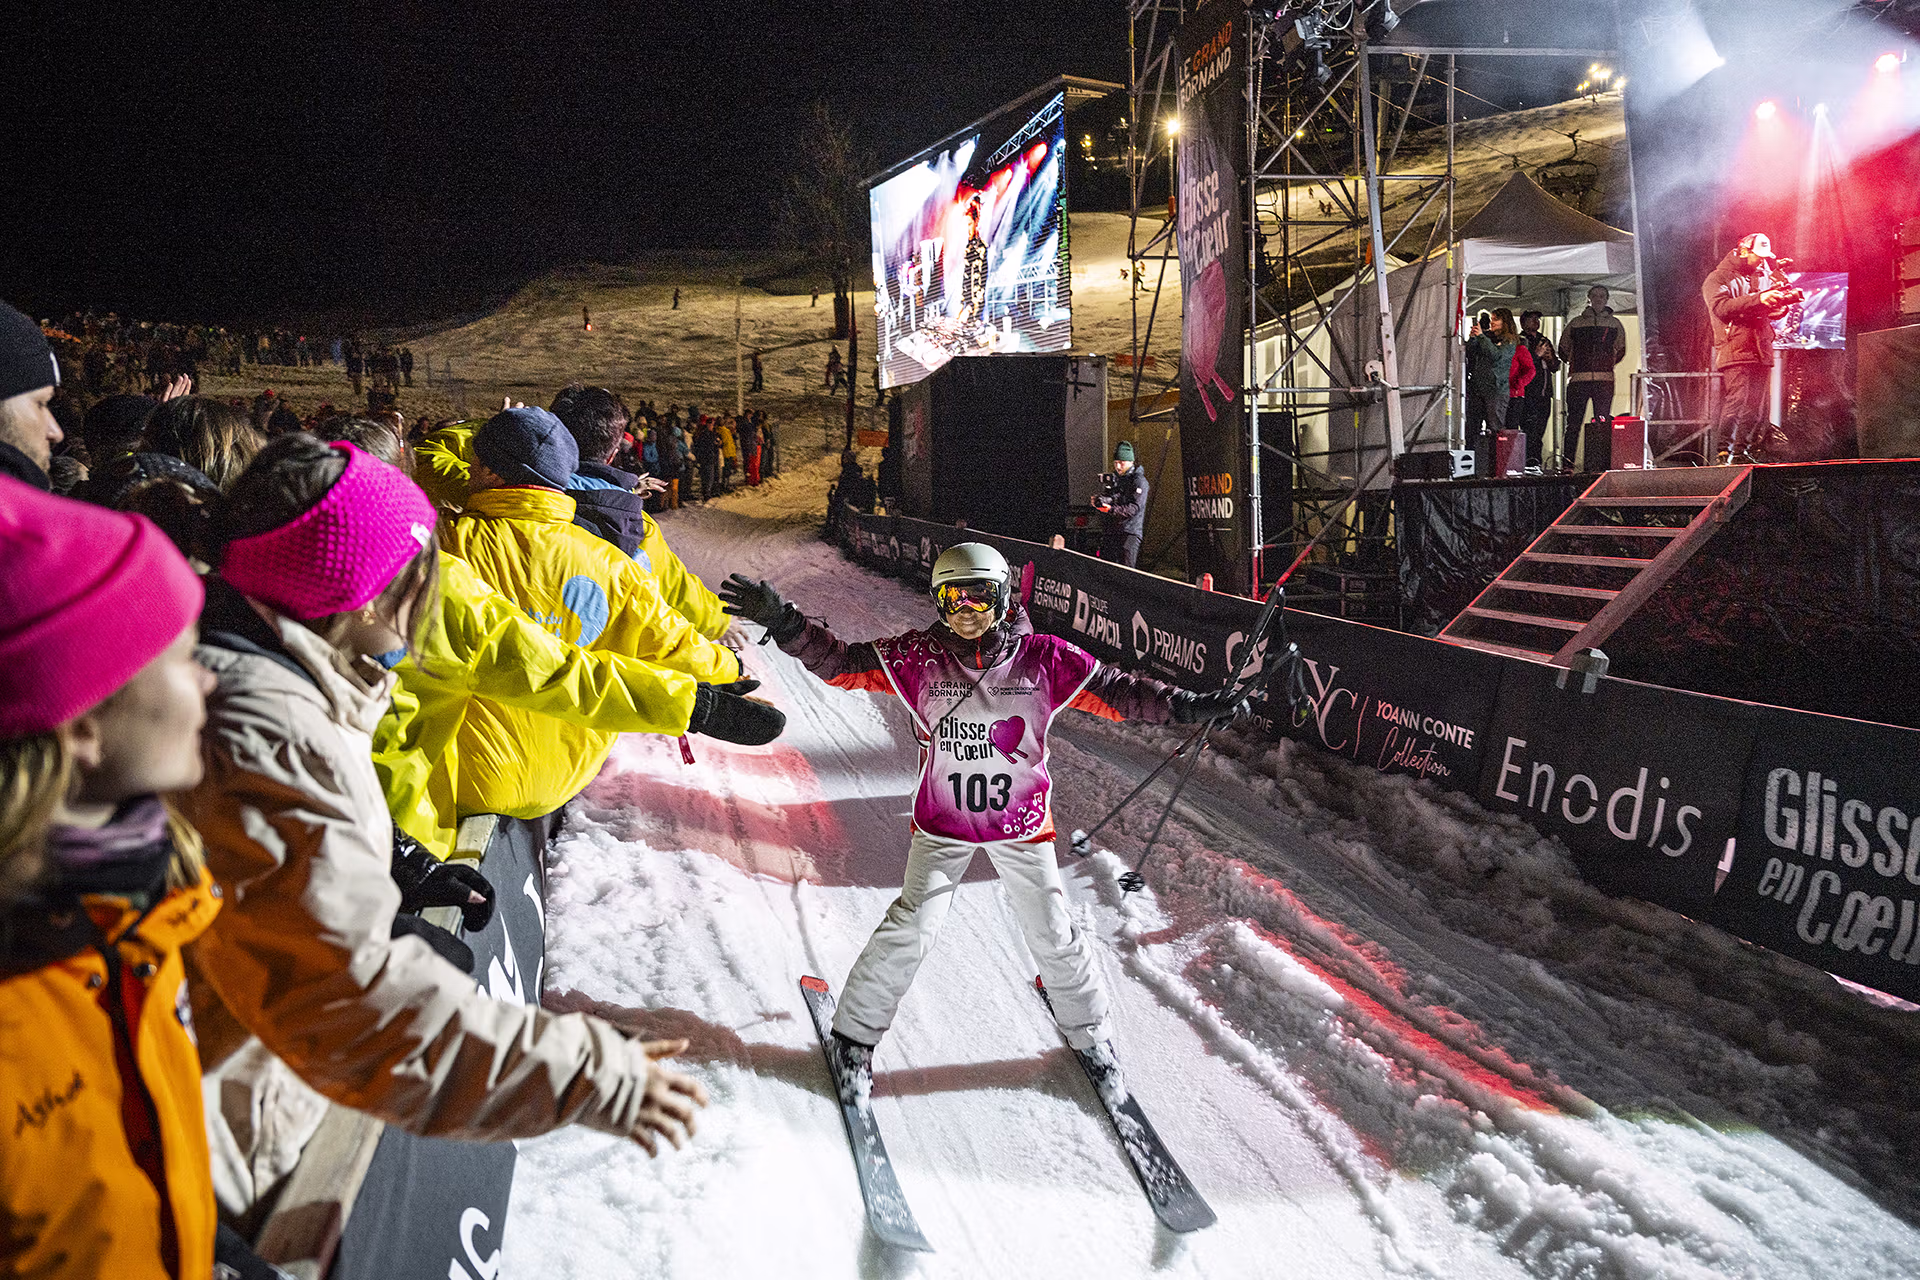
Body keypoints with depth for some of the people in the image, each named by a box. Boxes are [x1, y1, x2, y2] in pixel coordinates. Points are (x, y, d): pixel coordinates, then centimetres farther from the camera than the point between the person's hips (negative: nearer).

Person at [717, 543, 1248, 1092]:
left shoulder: (1042, 658, -10)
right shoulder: (918, 657, -10)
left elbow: (1113, 690, -7)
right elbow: (844, 663, -10)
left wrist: (1187, 706, -15)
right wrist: (784, 623, -23)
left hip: (1022, 824, 1)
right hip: (943, 823, -1)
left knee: (1052, 934, 8)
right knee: (912, 928, -6)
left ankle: (1088, 1031, 34)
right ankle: (855, 1032, 15)